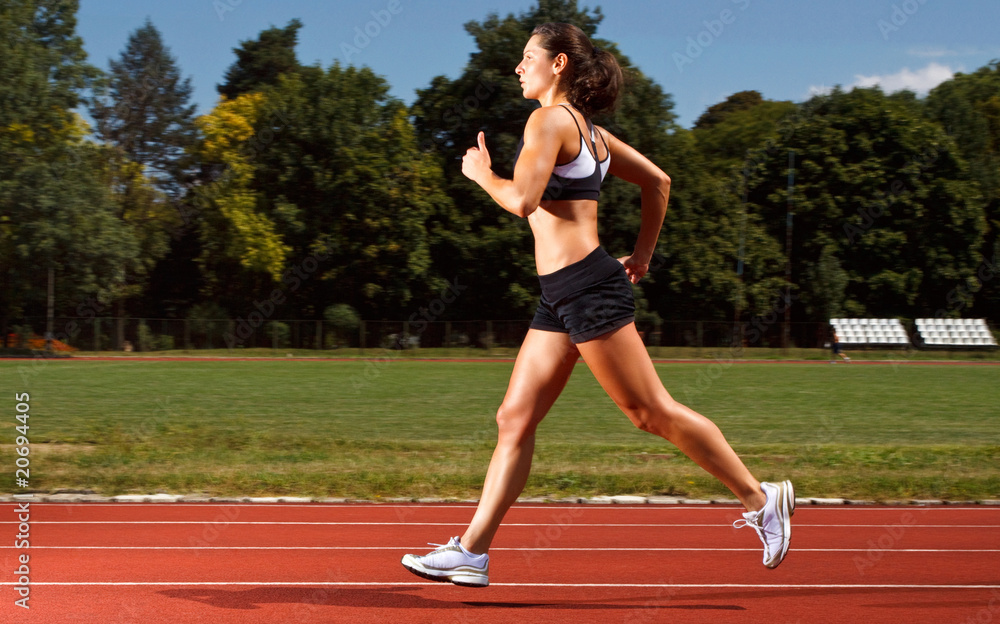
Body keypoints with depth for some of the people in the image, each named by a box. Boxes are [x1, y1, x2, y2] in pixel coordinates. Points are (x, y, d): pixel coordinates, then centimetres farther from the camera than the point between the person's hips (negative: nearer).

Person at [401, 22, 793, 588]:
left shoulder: (550, 119, -9)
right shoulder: (587, 128, 18)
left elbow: (522, 200, -20)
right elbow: (658, 181, 23)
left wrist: (482, 174, -2)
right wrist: (643, 255, 25)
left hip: (587, 286, -10)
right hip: (561, 294, 10)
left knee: (652, 411, -5)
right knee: (515, 418, 6)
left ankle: (762, 499, 3)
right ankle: (472, 551, 7)